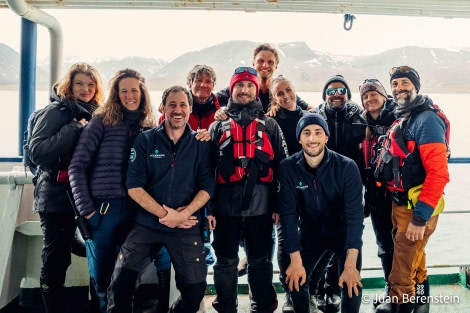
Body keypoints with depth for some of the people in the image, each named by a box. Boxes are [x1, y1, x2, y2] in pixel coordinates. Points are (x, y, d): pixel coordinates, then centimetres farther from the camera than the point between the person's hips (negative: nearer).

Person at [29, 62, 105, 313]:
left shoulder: (97, 115, 7)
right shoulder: (56, 111, -7)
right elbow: (37, 152, -18)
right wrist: (75, 128, -20)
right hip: (57, 196, -5)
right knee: (54, 261, 3)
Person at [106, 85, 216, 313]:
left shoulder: (201, 144, 3)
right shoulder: (145, 140, 1)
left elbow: (207, 186, -2)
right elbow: (134, 186, -5)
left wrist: (183, 214, -16)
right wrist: (164, 214, -14)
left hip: (186, 227, 1)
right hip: (147, 223, 0)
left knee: (195, 289, 5)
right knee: (120, 283, -3)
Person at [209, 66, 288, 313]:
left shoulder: (270, 126, 11)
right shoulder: (218, 126, 12)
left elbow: (281, 167, 6)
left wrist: (278, 205, -2)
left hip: (260, 205, 0)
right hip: (225, 204, 1)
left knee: (260, 261, 9)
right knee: (225, 262, 7)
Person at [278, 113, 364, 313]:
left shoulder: (347, 167, -24)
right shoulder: (288, 168, -19)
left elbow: (354, 214, -27)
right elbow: (288, 214, -18)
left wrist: (350, 265, -34)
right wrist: (296, 260, -24)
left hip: (343, 232, -1)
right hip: (310, 232, 2)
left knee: (352, 283, -17)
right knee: (295, 280, -7)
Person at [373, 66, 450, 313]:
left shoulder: (427, 119, -17)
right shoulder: (400, 120, 12)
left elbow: (438, 173, -24)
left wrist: (420, 217, -25)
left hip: (417, 208, -9)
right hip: (400, 204, 9)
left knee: (402, 275, -2)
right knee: (415, 264, 25)